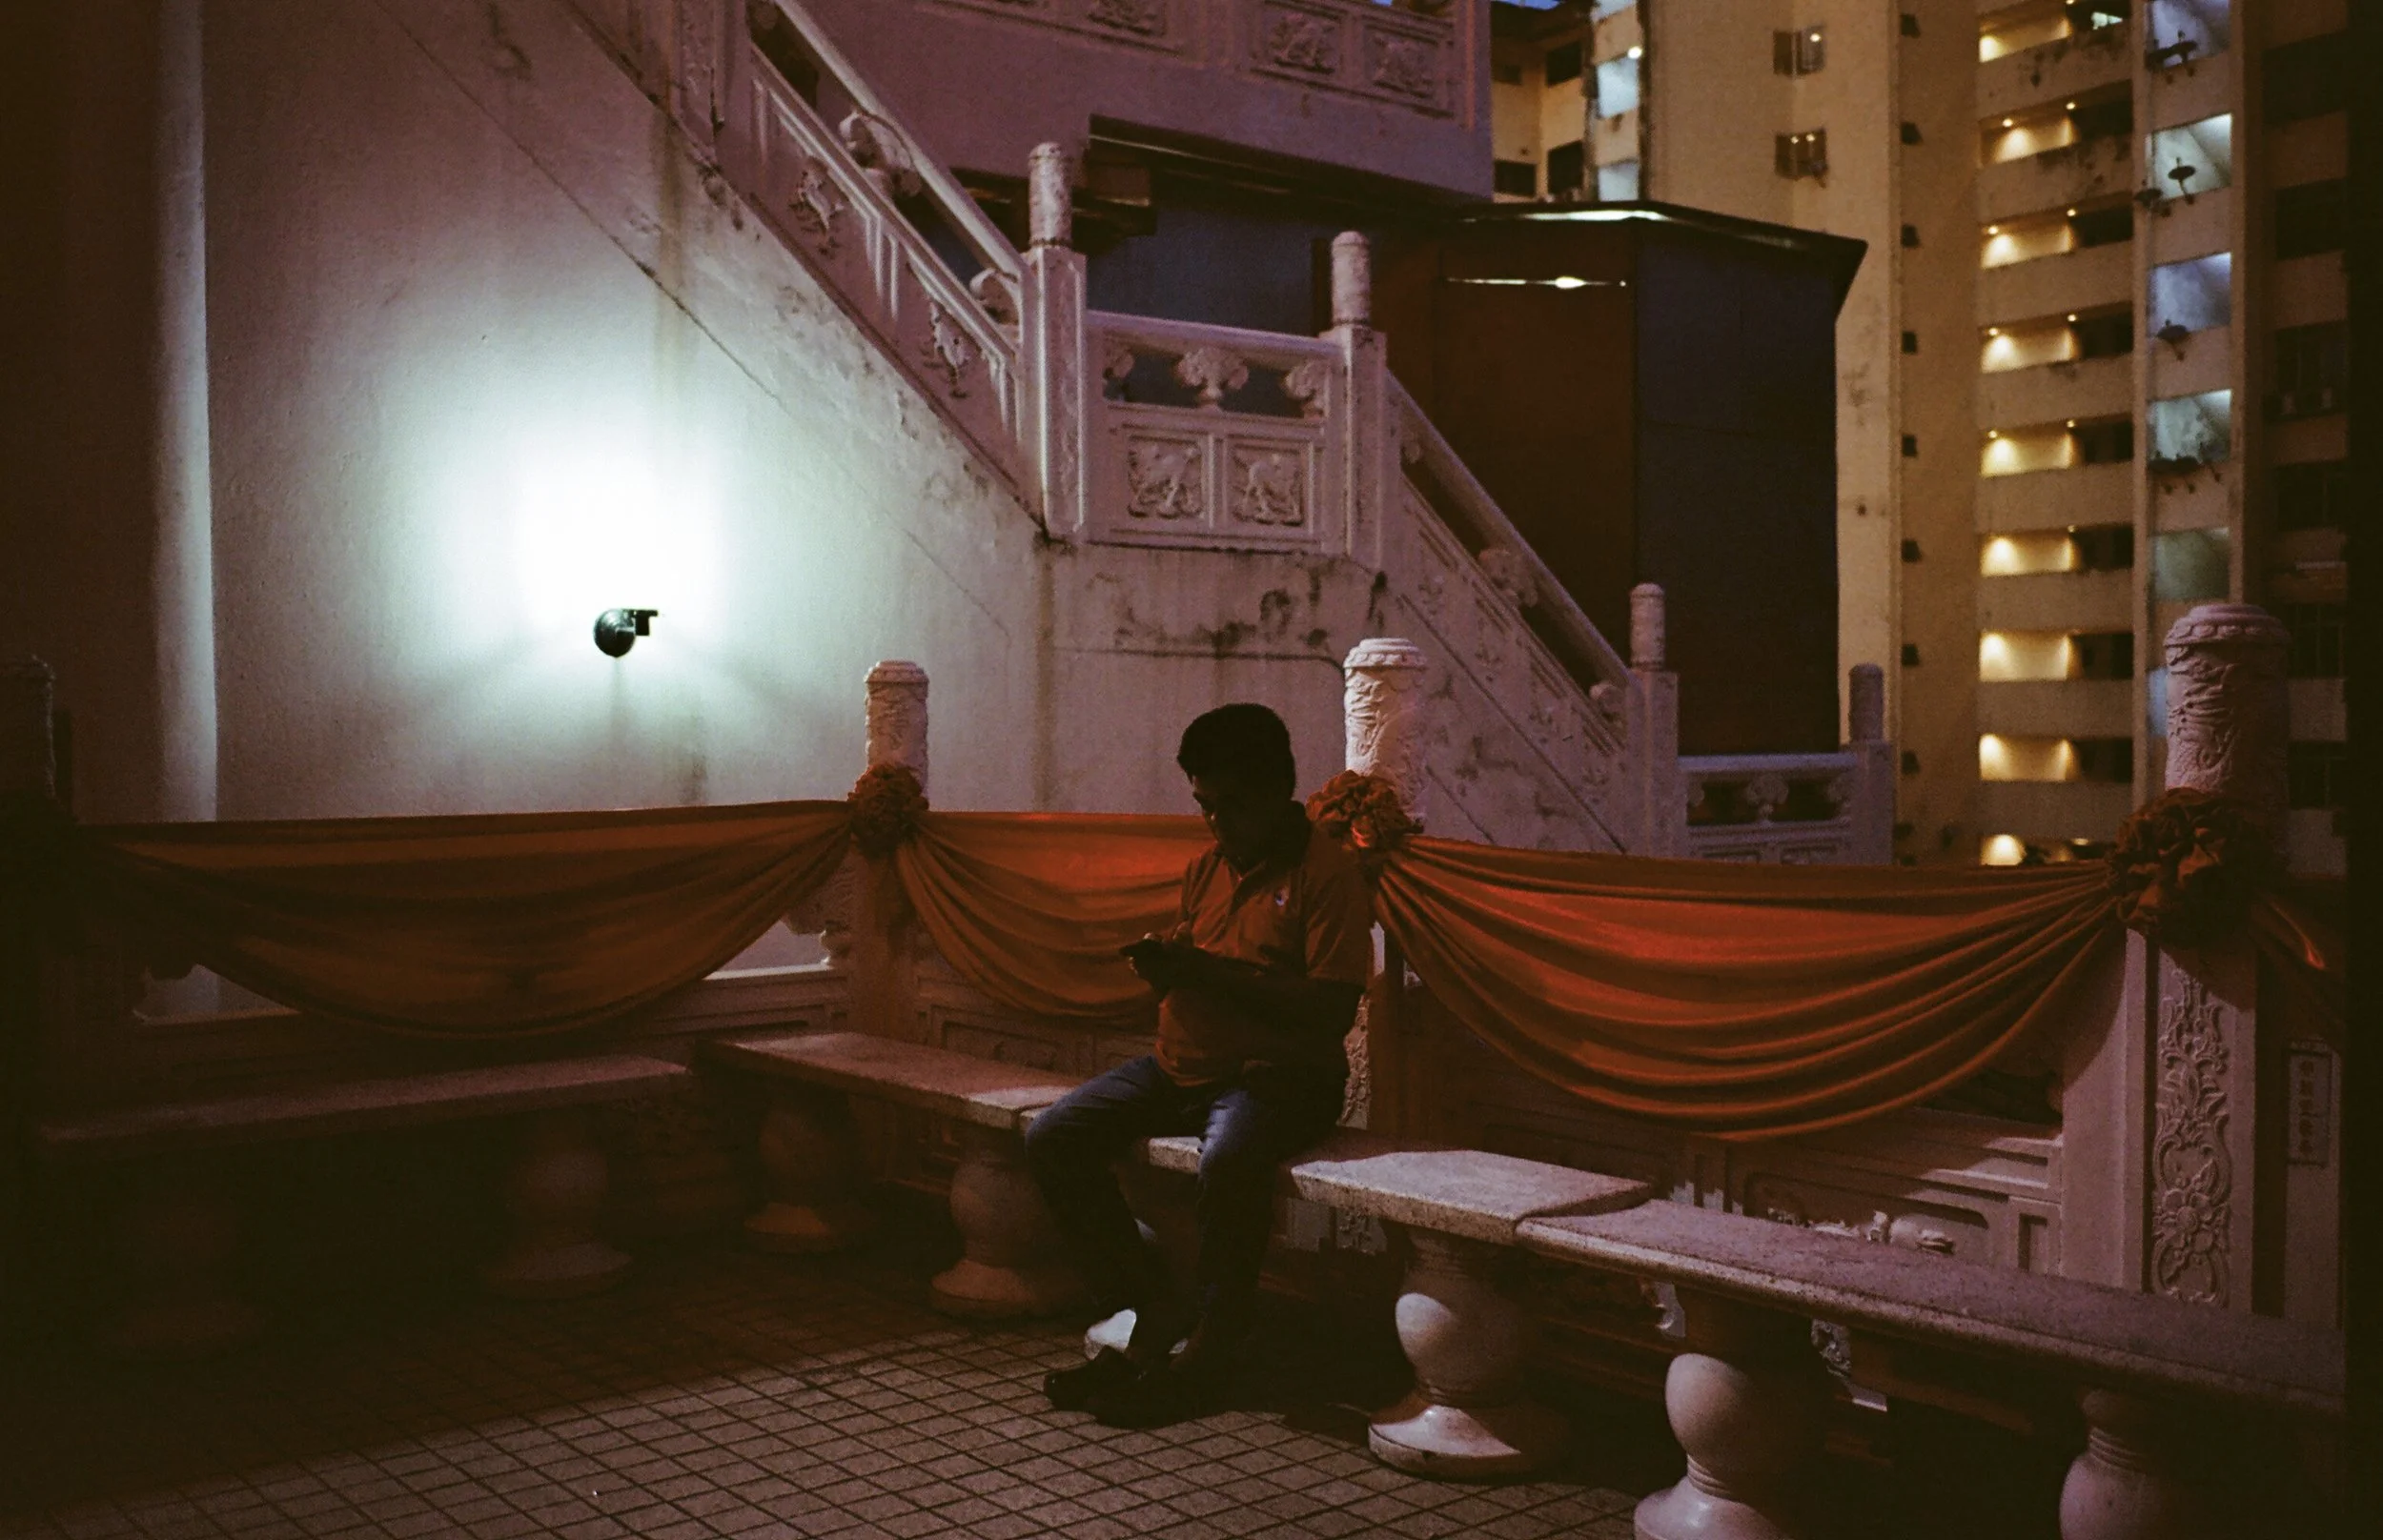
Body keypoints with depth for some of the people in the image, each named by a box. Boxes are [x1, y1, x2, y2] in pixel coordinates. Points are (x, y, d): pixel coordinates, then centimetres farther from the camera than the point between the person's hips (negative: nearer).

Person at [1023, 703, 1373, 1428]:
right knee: (1053, 1138, -10)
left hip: (1277, 1075, -7)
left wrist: (1214, 972, -20)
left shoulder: (1328, 872, -8)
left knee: (1228, 1162, -38)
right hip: (1179, 1064, 8)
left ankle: (1207, 1354, -17)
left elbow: (1332, 1009, -16)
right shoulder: (1205, 866, 15)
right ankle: (1152, 1315, -3)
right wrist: (1163, 965, -3)